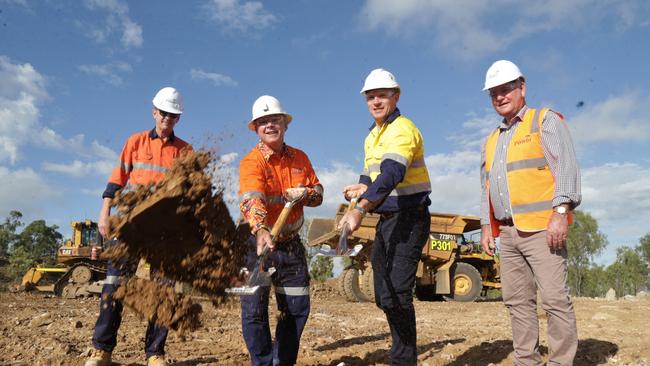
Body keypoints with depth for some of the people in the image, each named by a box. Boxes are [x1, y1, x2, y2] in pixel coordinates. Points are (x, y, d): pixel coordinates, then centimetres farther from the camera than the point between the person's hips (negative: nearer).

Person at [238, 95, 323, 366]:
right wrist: (261, 231, -50)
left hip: (291, 244, 5)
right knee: (254, 309, -4)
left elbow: (318, 192, 9)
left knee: (298, 308, 10)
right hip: (257, 242, -5)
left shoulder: (300, 158, 4)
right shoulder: (251, 161, -14)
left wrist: (304, 193, -15)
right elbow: (251, 199, -32)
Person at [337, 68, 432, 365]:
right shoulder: (372, 136, 16)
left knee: (397, 293, -12)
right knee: (384, 295, 14)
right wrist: (361, 187, -3)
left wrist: (360, 209, -41)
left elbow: (392, 174, -30)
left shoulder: (403, 129, -14)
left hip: (409, 218, -9)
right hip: (386, 219, 10)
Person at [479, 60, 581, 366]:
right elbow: (486, 188, 23)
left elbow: (566, 167, -9)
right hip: (508, 232, 7)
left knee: (555, 299, -8)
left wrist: (561, 212, -19)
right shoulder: (491, 140, 22)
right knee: (517, 301, 7)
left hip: (541, 227, -6)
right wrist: (486, 225, 14)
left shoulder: (545, 121, 3)